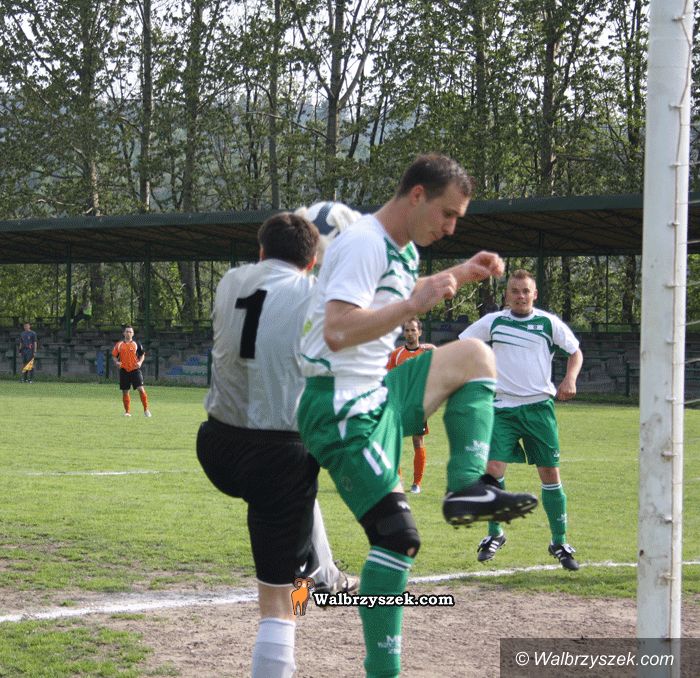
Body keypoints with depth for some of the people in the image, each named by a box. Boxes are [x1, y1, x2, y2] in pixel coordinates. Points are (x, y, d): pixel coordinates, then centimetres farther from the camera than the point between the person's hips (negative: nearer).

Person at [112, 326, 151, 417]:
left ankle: (146, 410, -3)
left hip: (135, 369, -2)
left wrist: (140, 362, -11)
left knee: (141, 389, -13)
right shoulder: (119, 345, 8)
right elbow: (114, 356, 13)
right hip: (124, 371, 2)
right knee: (125, 392, 4)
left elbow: (142, 355, 8)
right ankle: (127, 411, 15)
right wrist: (116, 362, -8)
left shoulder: (137, 344, 4)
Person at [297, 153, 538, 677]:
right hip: (344, 412, -10)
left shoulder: (403, 249, 13)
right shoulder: (365, 244, -17)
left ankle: (468, 488, -1)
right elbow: (336, 333, -29)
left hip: (378, 395, 10)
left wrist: (464, 275, 28)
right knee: (398, 536, -16)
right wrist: (412, 307, -29)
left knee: (473, 356, 12)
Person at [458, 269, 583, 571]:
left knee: (550, 472, 0)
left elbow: (575, 352, 13)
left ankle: (559, 543, 11)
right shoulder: (493, 322, 4)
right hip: (503, 407, 0)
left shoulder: (549, 323, 3)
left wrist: (570, 379, -5)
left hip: (539, 406, 0)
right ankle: (494, 534, 8)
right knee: (493, 468, -12)